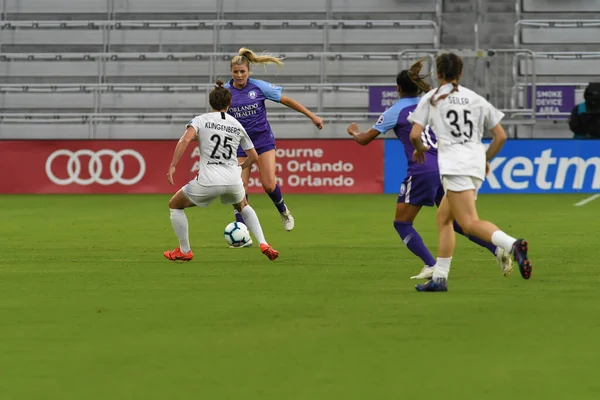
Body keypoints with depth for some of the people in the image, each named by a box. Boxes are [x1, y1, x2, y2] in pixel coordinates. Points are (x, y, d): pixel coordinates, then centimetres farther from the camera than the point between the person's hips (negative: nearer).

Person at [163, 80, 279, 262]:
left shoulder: (200, 120, 3)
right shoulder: (237, 126, 13)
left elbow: (185, 140, -17)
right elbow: (254, 157, 18)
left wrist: (172, 166, -14)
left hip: (207, 182, -4)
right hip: (233, 181, 4)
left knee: (175, 205, 22)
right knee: (243, 206, 36)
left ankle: (184, 251, 23)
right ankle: (263, 244, 20)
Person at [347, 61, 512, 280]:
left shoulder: (394, 112, 1)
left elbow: (364, 139, 8)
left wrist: (354, 131, 27)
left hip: (422, 171, -6)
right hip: (445, 167, 6)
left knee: (402, 223, 7)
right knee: (454, 220, 17)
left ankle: (431, 265, -10)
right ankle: (497, 249, 0)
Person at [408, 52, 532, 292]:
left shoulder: (431, 99, 7)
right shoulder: (477, 99, 18)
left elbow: (414, 135, -2)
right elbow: (501, 136, 15)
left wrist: (420, 149, 20)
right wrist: (486, 160, 29)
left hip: (454, 164, -6)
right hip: (477, 166, 6)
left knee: (469, 223, -16)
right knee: (443, 218, 19)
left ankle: (512, 245, -42)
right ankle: (439, 278, 15)